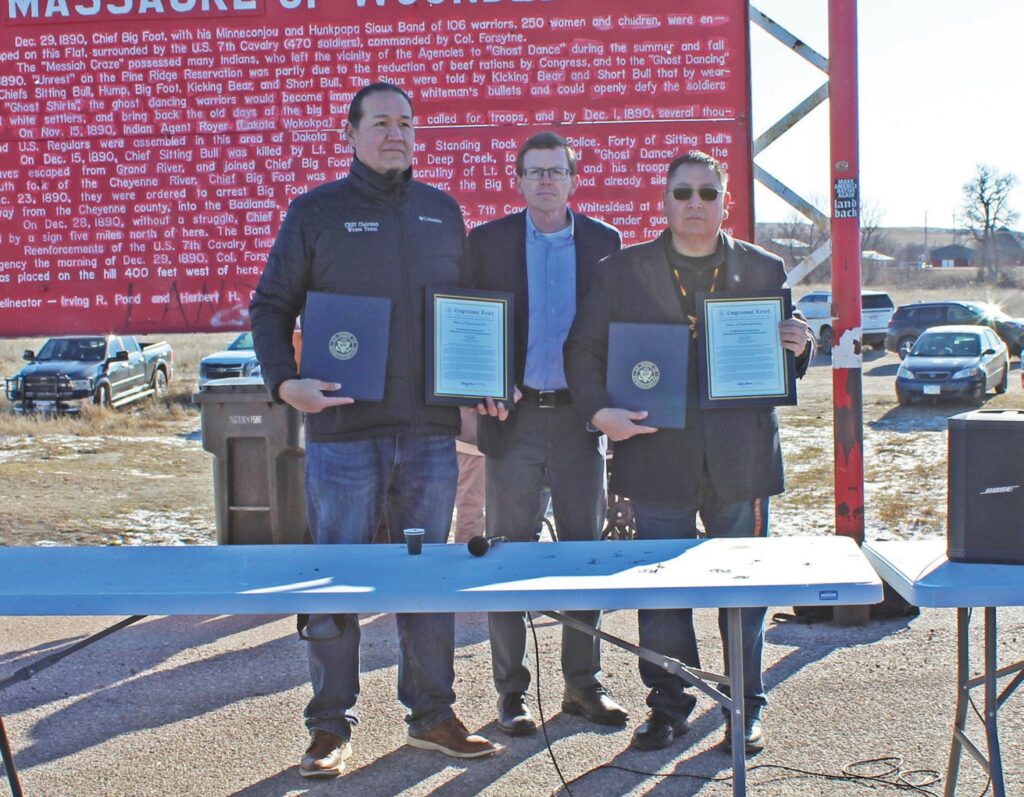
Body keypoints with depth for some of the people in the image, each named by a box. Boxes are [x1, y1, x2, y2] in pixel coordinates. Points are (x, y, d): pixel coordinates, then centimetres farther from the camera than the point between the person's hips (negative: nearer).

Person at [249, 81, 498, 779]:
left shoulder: (443, 212, 13)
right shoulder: (316, 212, 2)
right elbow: (271, 307, 2)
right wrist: (284, 381, -13)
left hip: (430, 430, 3)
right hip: (343, 429, -3)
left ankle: (432, 714, 22)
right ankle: (331, 726, 13)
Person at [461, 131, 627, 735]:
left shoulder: (604, 242, 7)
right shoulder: (488, 242, 3)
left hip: (580, 416, 1)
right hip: (514, 416, -1)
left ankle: (584, 684, 19)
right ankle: (513, 690, 12)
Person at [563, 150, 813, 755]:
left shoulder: (765, 270, 10)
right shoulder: (624, 272, 7)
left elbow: (790, 356, 15)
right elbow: (584, 351, 7)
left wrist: (799, 346, -9)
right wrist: (599, 411, -9)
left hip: (742, 460, 1)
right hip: (658, 457, 0)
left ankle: (746, 709, 21)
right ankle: (668, 705, 19)